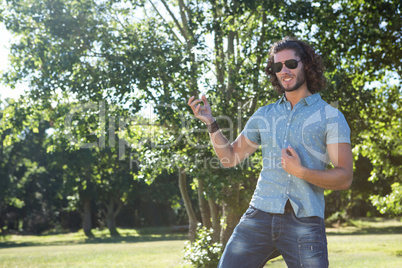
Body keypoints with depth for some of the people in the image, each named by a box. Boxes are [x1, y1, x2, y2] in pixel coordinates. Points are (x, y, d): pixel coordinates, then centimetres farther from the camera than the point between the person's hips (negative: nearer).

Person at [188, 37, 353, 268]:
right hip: (260, 215, 3)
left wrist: (301, 171, -18)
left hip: (304, 222, -3)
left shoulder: (330, 116, 4)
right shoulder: (264, 115, 16)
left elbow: (345, 178, -3)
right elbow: (230, 158, 20)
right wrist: (211, 123, 6)